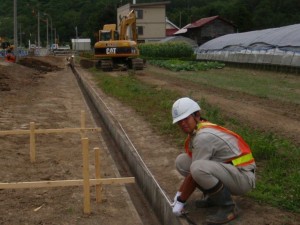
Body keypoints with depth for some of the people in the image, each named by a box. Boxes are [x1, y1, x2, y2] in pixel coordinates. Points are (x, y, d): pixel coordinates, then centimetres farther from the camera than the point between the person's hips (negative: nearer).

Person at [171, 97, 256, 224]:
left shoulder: (203, 136, -22)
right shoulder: (195, 132, 7)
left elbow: (194, 173, -19)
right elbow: (189, 170, 14)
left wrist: (181, 201, -9)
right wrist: (179, 193, 12)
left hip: (242, 177, -9)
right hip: (226, 170, 9)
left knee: (198, 168, -35)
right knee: (181, 161, 3)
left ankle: (227, 207, -14)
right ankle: (213, 196, 11)